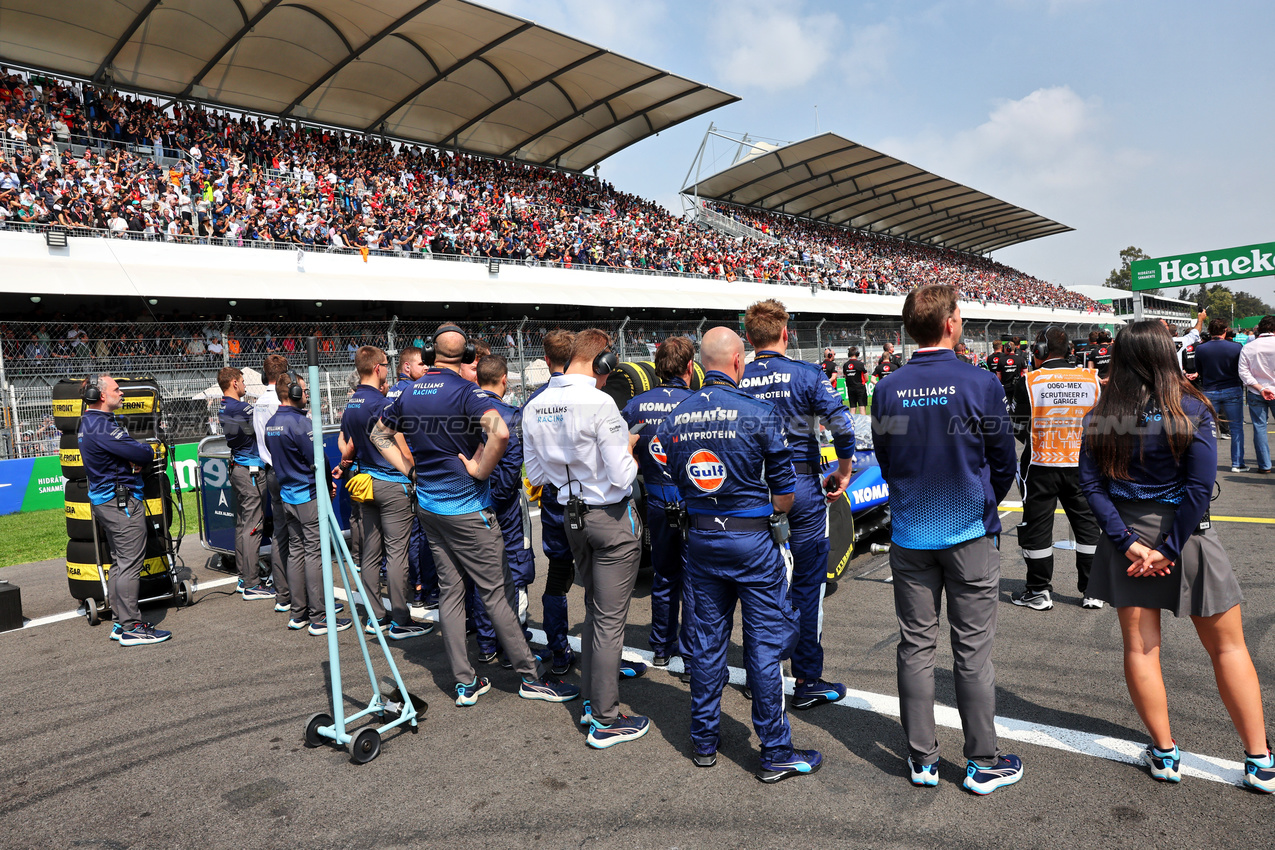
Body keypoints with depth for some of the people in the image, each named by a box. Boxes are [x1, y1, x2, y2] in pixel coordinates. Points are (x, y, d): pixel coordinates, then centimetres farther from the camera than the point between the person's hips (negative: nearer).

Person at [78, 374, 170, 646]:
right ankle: (131, 627, -5)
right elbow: (142, 453, -21)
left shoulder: (88, 423, 15)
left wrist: (134, 459, -6)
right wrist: (148, 452, 2)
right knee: (130, 564, -8)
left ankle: (120, 622, 21)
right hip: (122, 500, -11)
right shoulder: (102, 426, -19)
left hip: (103, 499, 11)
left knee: (118, 563, 15)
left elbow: (123, 450, 15)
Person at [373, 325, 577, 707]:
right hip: (467, 508, -7)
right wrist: (480, 470, -19)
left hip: (427, 506, 7)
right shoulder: (466, 391, -17)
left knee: (449, 592, 11)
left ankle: (465, 683, 18)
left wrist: (409, 469, 13)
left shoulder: (409, 394, 5)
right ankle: (531, 676, 11)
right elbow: (500, 432, -34)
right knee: (497, 591, 1)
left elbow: (379, 434, 20)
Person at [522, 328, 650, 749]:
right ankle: (605, 721, 12)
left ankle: (591, 701, 31)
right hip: (613, 517, -7)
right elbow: (622, 476, -20)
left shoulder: (534, 407, 2)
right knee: (610, 619, 2)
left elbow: (536, 475, 10)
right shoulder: (599, 403, -21)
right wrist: (628, 449, -1)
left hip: (572, 516, 7)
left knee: (594, 609, 21)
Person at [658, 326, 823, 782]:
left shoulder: (674, 417, 1)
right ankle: (776, 753, 16)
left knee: (707, 640, 15)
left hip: (699, 538, 5)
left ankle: (704, 742, 27)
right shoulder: (760, 412, -13)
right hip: (752, 540, -4)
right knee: (765, 645, 5)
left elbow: (674, 482, 6)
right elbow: (785, 493, -10)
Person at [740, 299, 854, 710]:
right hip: (802, 486, -3)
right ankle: (807, 681, 13)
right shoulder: (806, 375, -8)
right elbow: (842, 426, -17)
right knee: (807, 584, 5)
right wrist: (843, 472, -3)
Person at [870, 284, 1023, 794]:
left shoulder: (887, 391, -3)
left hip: (909, 536, 3)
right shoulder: (981, 384, -11)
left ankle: (922, 760, 21)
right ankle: (982, 762, 20)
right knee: (973, 650, 8)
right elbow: (1004, 463, -2)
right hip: (969, 535, -2)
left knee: (916, 646, 11)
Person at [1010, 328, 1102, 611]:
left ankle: (1039, 592, 13)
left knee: (1037, 526, 6)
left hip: (1041, 465, -3)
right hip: (1081, 465, 3)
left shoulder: (1029, 382, -10)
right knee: (1087, 524, 14)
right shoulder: (1091, 379, -1)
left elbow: (1021, 428, -5)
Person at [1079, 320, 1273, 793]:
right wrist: (1168, 550, -12)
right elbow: (1200, 487, -15)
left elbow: (1090, 482, -8)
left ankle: (1165, 754, 20)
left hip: (1128, 537, 2)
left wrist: (1127, 542, -9)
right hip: (1186, 536, -1)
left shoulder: (1101, 416, -3)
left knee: (1139, 648, 10)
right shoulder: (1191, 409, -9)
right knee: (1228, 647, 12)